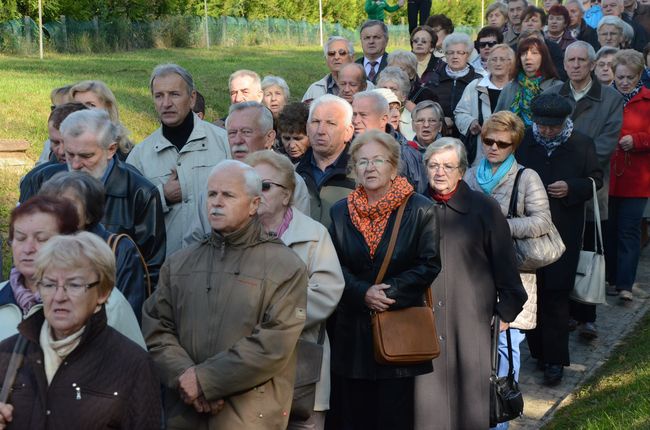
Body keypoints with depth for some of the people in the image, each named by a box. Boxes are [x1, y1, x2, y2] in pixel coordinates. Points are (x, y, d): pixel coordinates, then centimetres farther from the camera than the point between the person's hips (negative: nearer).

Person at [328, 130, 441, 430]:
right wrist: (363, 293, -14)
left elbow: (429, 265, -7)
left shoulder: (420, 210, -3)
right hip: (353, 329, 3)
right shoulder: (340, 212, 7)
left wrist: (390, 292, -16)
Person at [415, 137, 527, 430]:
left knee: (469, 395, 2)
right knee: (427, 392, 3)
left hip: (471, 320, -2)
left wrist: (506, 312, 1)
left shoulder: (484, 208, -1)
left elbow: (504, 262, 2)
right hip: (423, 321, 2)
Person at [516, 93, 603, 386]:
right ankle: (538, 351, 23)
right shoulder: (521, 142, 0)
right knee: (531, 293, 8)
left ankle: (555, 360, 3)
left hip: (564, 232, -2)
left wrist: (571, 188, -12)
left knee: (556, 295, -3)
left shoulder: (581, 144, -1)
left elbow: (596, 179, 6)